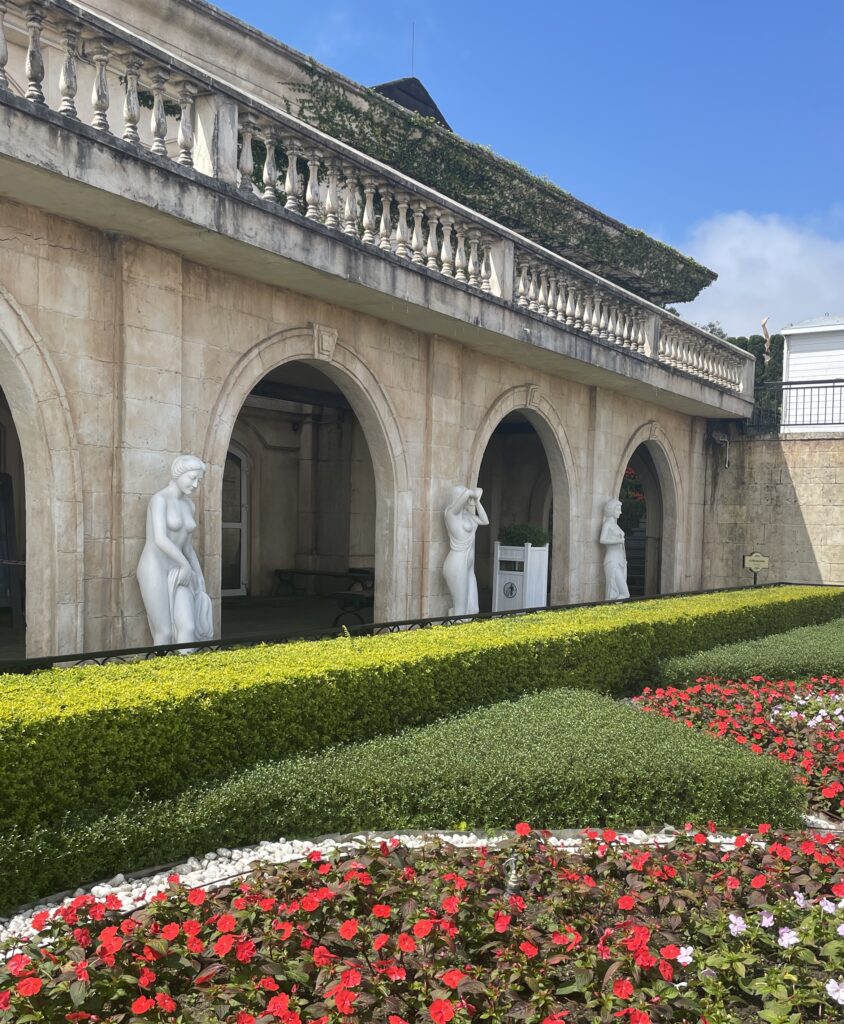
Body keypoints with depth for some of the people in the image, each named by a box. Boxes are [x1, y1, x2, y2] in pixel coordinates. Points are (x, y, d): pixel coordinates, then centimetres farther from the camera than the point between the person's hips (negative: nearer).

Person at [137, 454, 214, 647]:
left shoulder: (189, 506, 13)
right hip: (154, 571, -7)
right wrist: (186, 565, -16)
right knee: (165, 634, -6)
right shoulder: (159, 499, -13)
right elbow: (160, 539, -24)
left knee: (188, 629, -7)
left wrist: (200, 582, 16)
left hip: (175, 574, 7)